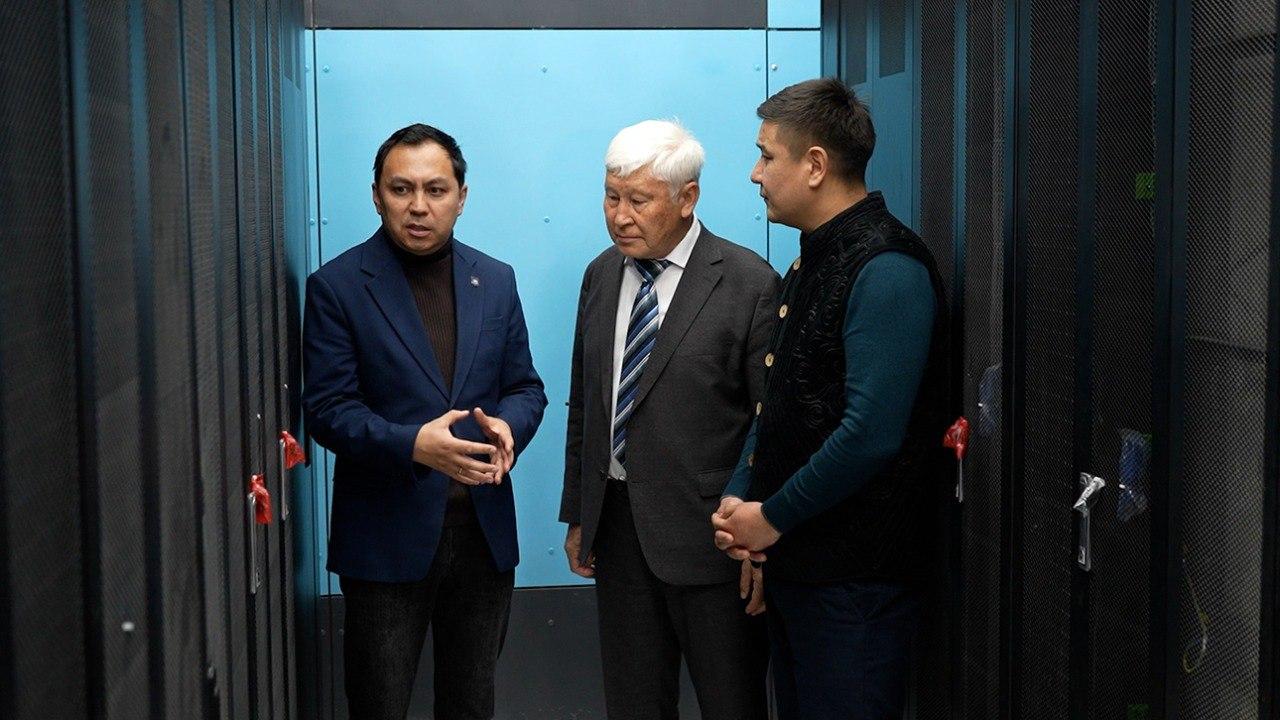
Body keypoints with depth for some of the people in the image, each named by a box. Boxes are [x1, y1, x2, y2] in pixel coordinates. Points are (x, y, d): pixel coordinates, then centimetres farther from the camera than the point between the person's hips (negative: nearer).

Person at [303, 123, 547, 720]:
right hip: (386, 534, -3)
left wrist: (507, 427, -14)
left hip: (485, 530, 4)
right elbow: (328, 408, -11)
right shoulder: (337, 286, -6)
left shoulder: (496, 281, 7)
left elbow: (525, 386, 10)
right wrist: (412, 444, -27)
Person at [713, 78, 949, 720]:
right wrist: (738, 499, 4)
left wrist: (772, 517, -14)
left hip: (853, 572, -9)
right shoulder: (811, 262, 13)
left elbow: (871, 434, -25)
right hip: (790, 560, 9)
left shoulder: (886, 269, -18)